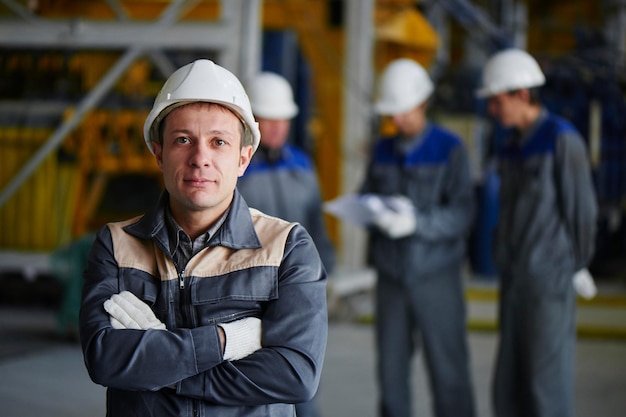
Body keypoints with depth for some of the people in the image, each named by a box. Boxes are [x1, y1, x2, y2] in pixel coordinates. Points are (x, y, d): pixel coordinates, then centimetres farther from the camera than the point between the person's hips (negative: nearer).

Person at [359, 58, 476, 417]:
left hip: (436, 275, -4)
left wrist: (416, 222, -27)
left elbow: (462, 214, -12)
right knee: (392, 365, 5)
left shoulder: (450, 149, -4)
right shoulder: (383, 151, 10)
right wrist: (366, 208, -16)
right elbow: (367, 196, 8)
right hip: (392, 273, 4)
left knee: (448, 371, -2)